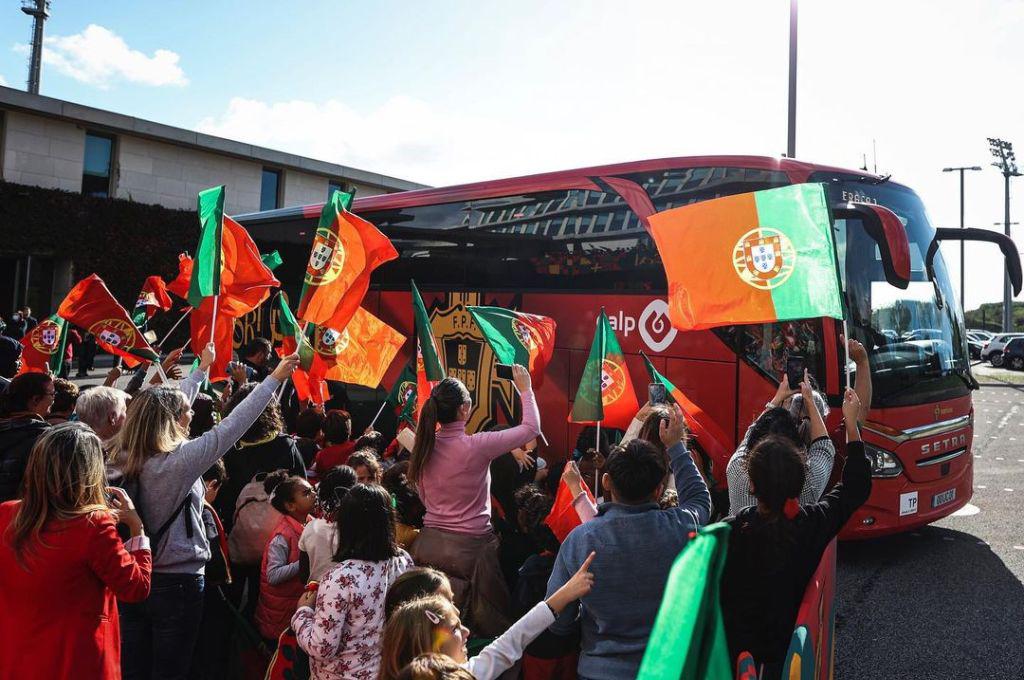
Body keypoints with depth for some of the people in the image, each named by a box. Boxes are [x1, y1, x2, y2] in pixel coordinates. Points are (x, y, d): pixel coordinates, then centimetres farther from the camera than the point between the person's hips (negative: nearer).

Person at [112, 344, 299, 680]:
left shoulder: (128, 456, -1)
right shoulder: (177, 461, -22)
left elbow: (171, 404, 10)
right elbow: (231, 426, -20)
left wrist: (202, 368, 23)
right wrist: (275, 377, -15)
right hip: (177, 583, -7)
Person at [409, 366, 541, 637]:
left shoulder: (424, 445, 0)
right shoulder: (476, 446, -18)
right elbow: (532, 427, -7)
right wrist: (525, 389, 5)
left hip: (428, 544, 6)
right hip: (469, 548, -6)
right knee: (491, 623, 10)